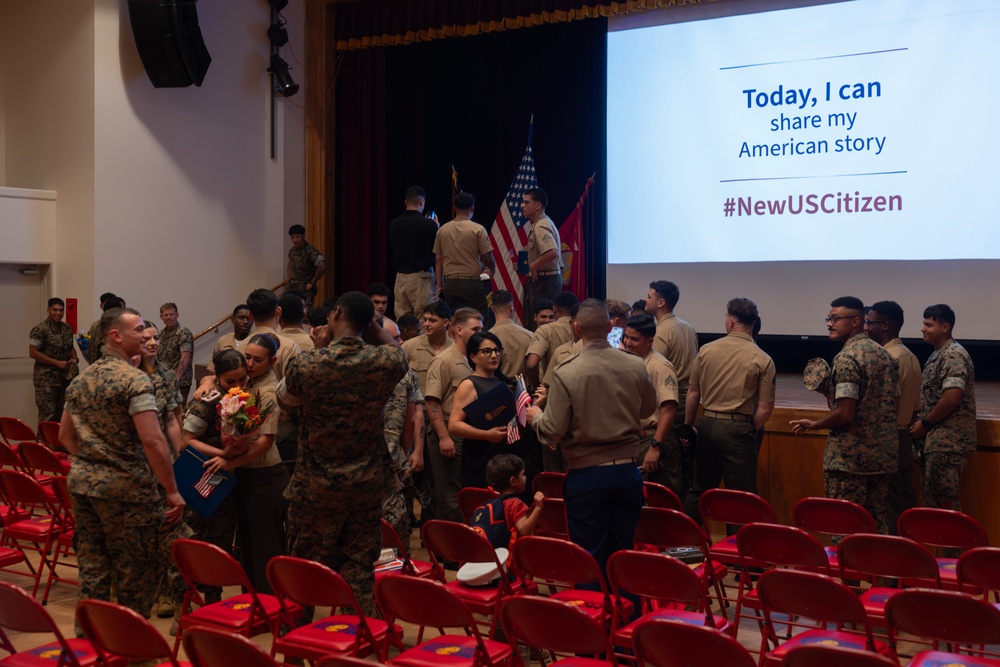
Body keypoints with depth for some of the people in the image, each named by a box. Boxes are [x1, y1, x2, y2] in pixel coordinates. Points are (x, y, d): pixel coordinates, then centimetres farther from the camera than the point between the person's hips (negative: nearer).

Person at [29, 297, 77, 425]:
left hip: (65, 377, 7)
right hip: (46, 379, -6)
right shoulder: (39, 330, -11)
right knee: (47, 415, -9)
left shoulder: (67, 328, 10)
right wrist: (57, 362, -17)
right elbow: (33, 353, -14)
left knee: (61, 414, 9)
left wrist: (75, 359, 0)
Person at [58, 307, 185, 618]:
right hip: (126, 488, -8)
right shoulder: (135, 379, -15)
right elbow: (152, 440, -22)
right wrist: (172, 491, -18)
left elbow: (65, 436, 18)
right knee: (137, 574, 5)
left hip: (82, 484, 8)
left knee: (91, 570, 13)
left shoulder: (80, 380, 11)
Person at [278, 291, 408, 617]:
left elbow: (285, 399, 6)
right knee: (360, 568, 12)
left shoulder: (306, 364, -16)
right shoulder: (386, 362, -11)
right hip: (368, 484, 2)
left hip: (316, 488, -2)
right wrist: (370, 323, 5)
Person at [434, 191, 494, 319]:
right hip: (472, 283, -4)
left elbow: (438, 259, 10)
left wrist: (440, 284, 17)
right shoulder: (478, 229, -6)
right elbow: (488, 258, -7)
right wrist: (491, 270, 15)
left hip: (450, 283, 4)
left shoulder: (442, 230, 7)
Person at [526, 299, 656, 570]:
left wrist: (536, 417, 9)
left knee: (589, 558, 7)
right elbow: (648, 408, 13)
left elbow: (553, 431, -12)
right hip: (627, 470, 3)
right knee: (623, 554, 15)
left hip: (585, 475, -3)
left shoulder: (565, 373, -15)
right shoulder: (636, 366, -5)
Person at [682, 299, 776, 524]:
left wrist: (688, 427, 19)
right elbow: (765, 409, -7)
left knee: (701, 489, 17)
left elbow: (693, 393, 8)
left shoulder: (706, 350, 2)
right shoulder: (762, 360, -6)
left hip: (707, 424, 4)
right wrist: (749, 430, 9)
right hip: (738, 428, -4)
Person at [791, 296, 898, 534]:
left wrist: (814, 425, -3)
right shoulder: (885, 354, 11)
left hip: (849, 459, -8)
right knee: (876, 521, 14)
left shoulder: (846, 358, -15)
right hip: (883, 457, 8)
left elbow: (844, 414, -21)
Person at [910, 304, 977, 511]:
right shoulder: (938, 354, 16)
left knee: (944, 496, -6)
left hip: (948, 441, -10)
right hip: (936, 439, 10)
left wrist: (925, 423, -13)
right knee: (932, 495, 14)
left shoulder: (953, 356, -16)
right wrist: (923, 422, 10)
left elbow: (952, 398, -24)